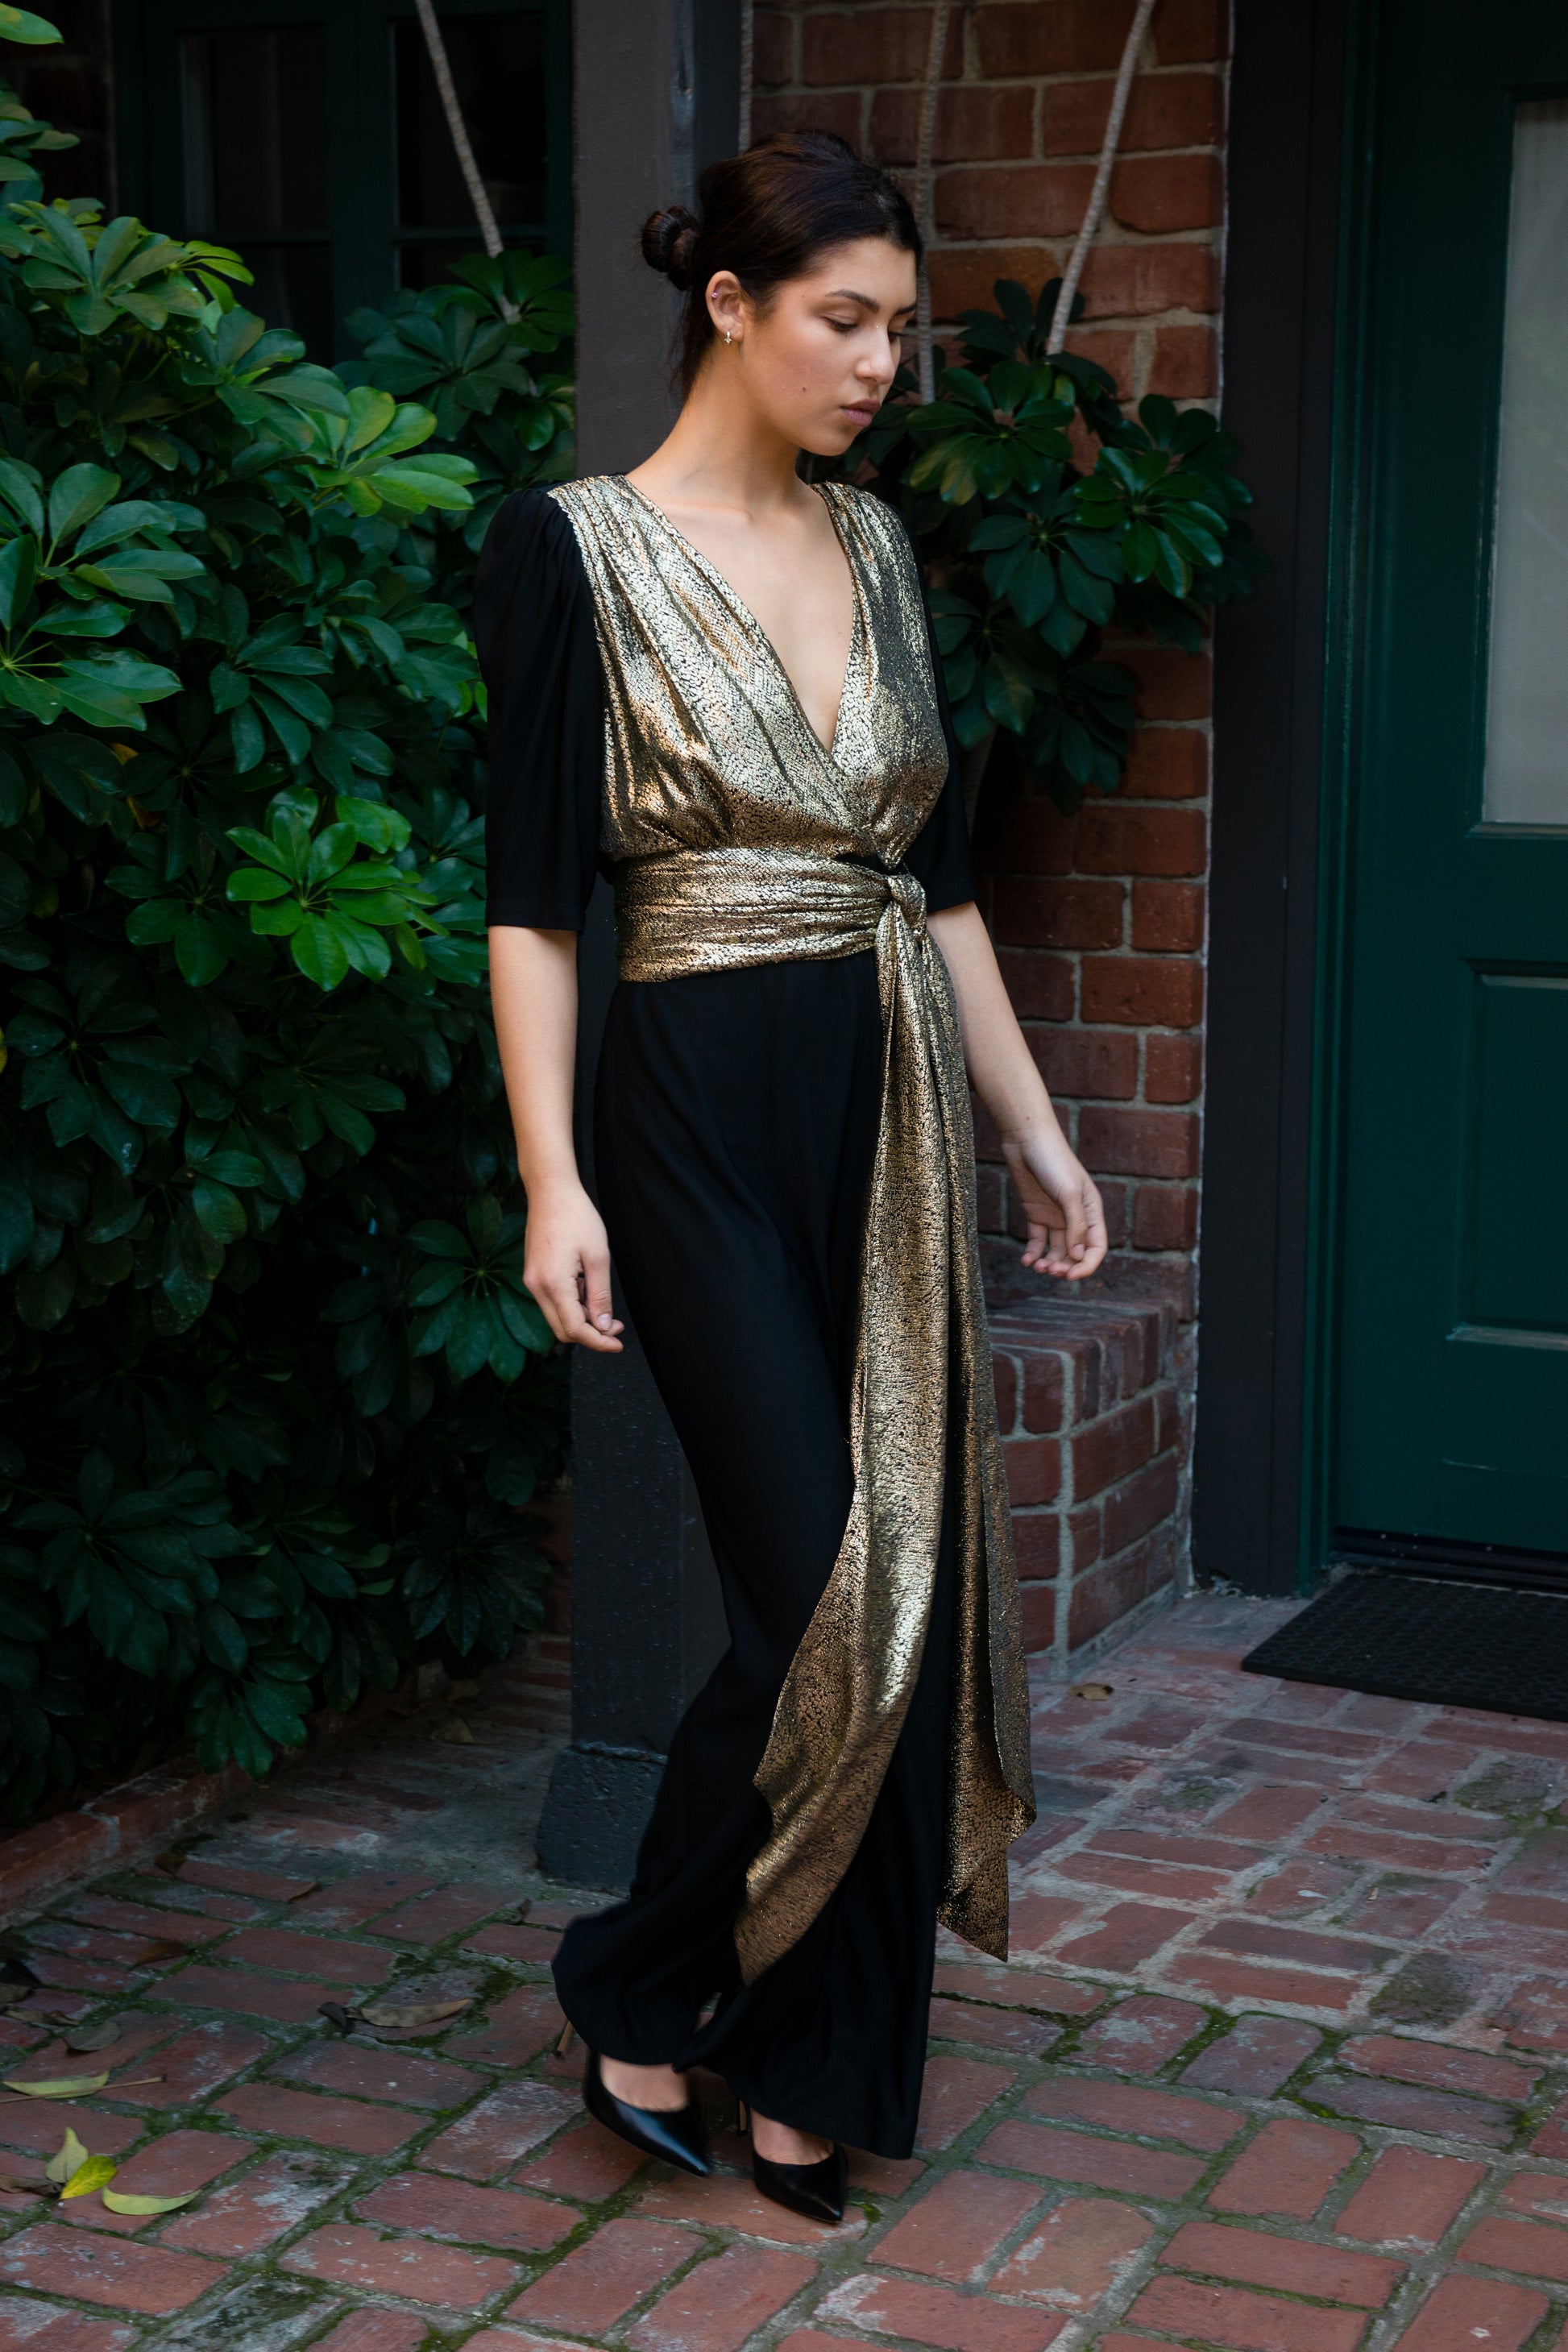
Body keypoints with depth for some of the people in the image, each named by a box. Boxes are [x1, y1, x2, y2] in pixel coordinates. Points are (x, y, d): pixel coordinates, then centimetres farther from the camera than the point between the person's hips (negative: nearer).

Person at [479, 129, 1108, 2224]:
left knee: (916, 1585, 5)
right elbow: (532, 895, -9)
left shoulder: (878, 545, 13)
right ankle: (639, 1986, 15)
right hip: (704, 1110, -6)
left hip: (895, 1108, 6)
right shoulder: (574, 548, -5)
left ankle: (818, 2073, 20)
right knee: (825, 1602, -10)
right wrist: (552, 1180, -16)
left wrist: (1030, 1123, 14)